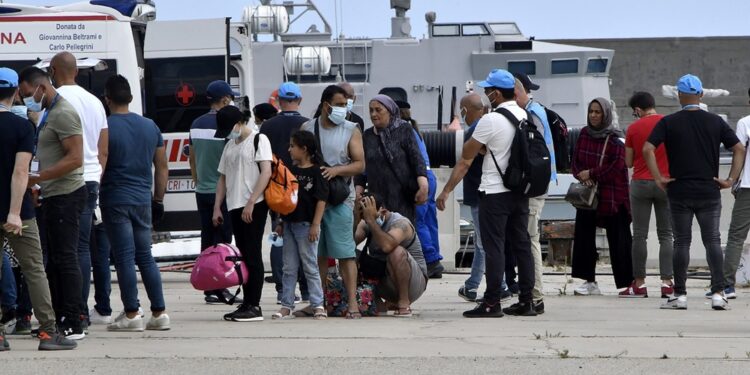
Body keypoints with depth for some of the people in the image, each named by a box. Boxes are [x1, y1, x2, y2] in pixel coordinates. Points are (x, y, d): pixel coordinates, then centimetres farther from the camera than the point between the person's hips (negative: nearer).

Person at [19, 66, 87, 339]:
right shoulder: (50, 113, 18)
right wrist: (37, 184, 15)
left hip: (65, 195, -11)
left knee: (65, 258, -10)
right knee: (55, 260, 11)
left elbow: (75, 158, -21)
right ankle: (59, 320, 14)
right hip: (54, 195, 11)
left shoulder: (63, 113, -14)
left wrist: (38, 178, -21)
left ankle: (72, 325, -10)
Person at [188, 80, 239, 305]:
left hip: (202, 191, 7)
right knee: (222, 241, -4)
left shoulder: (196, 125, 10)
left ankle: (209, 289, 10)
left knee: (207, 240, 9)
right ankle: (221, 289, -6)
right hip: (221, 191, -7)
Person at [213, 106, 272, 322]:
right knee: (243, 256, 8)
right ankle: (247, 304, 11)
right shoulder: (230, 146, 19)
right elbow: (223, 178, 22)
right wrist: (217, 207, 12)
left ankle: (254, 306, -8)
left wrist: (250, 203, -19)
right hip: (235, 207, 8)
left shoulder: (258, 140, -4)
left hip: (254, 207, -8)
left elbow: (266, 172, -13)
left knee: (252, 255, -8)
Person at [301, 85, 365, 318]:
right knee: (318, 253, 6)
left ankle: (352, 303, -11)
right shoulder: (307, 129, 10)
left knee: (345, 252, -8)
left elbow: (360, 165, 0)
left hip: (340, 199, -2)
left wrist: (337, 170, -16)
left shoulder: (351, 131, 5)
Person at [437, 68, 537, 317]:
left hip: (495, 192, -7)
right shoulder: (525, 117, 5)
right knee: (521, 245, 10)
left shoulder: (490, 121, -13)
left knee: (494, 248, -4)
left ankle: (492, 303, -5)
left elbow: (466, 159, -7)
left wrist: (446, 191, 1)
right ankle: (526, 301, 12)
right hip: (521, 191, 7)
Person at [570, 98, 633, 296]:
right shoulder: (584, 134, 10)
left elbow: (617, 166, -14)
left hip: (612, 197, -6)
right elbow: (575, 160, 11)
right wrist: (581, 175, -9)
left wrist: (591, 173, -13)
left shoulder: (615, 138, -8)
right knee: (583, 237, 3)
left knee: (618, 241, -2)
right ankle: (589, 282, 9)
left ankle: (628, 282, 2)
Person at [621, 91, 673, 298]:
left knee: (639, 235, 3)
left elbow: (629, 162, 3)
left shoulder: (633, 128, -2)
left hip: (641, 183, -1)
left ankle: (639, 284, 2)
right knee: (666, 235, 4)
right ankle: (667, 283, -4)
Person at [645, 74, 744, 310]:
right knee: (712, 241, 3)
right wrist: (731, 179, 1)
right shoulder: (715, 122, 3)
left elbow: (647, 149, -12)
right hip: (709, 192, 1)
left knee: (682, 242, 5)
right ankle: (718, 293, -7)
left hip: (679, 192, -1)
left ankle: (679, 295, 7)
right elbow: (739, 149, 0)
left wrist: (658, 178, -7)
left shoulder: (669, 122, -1)